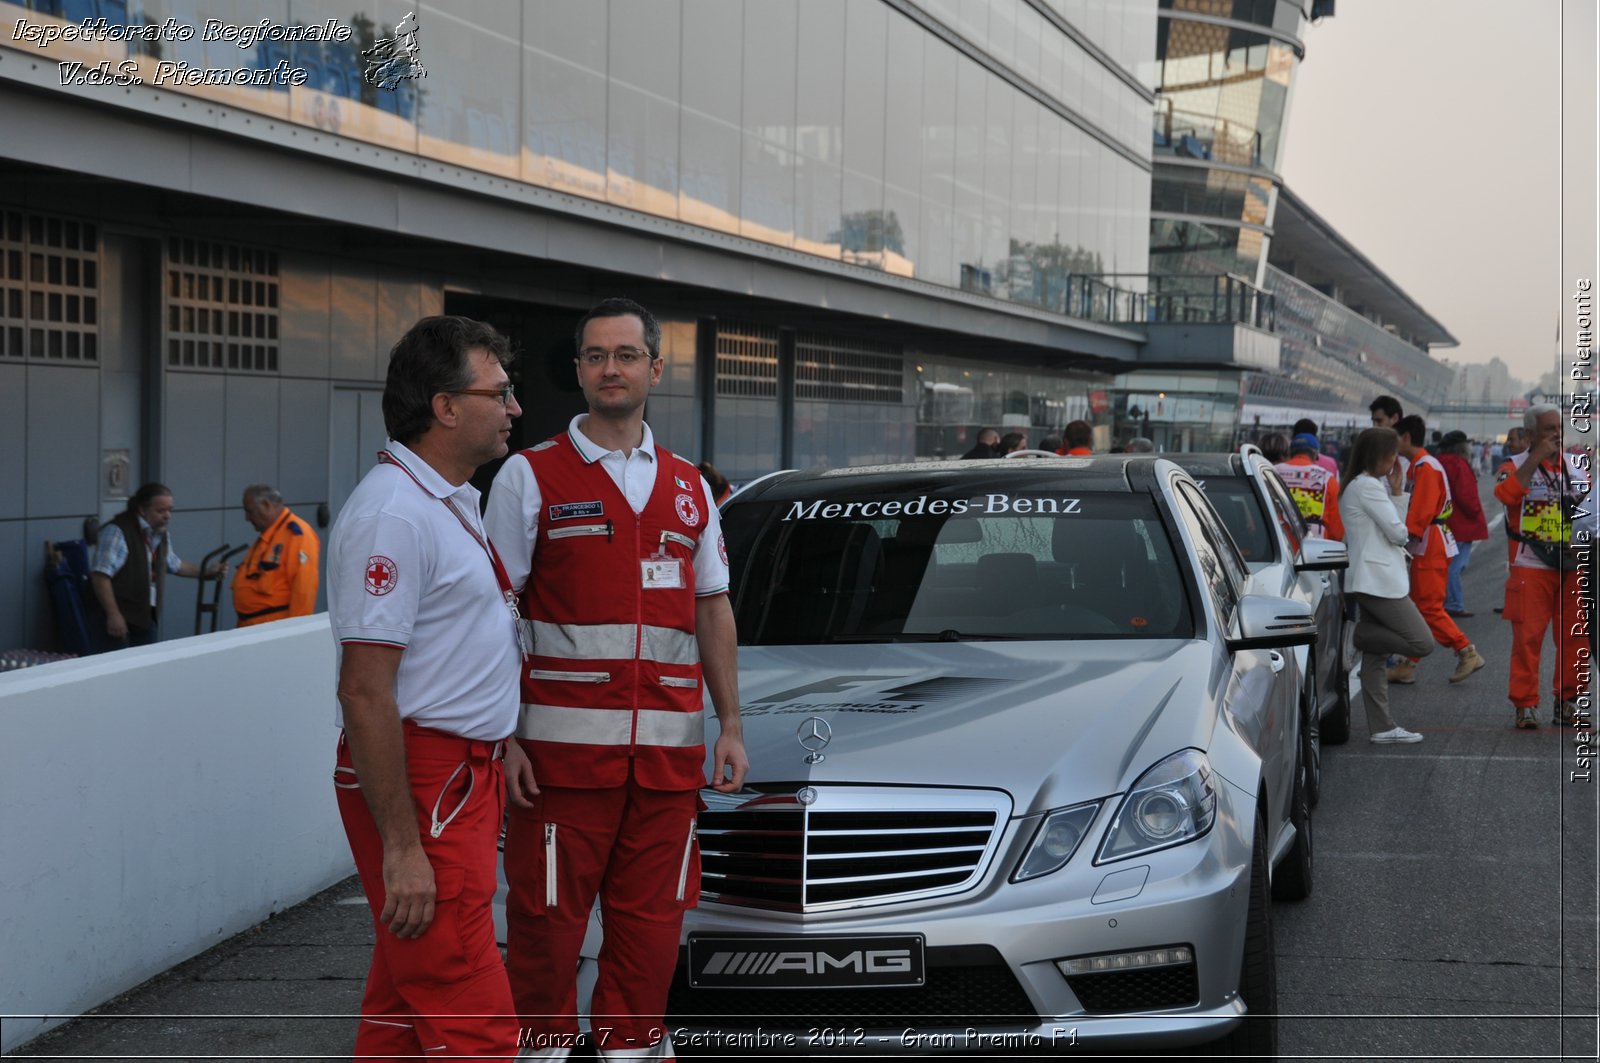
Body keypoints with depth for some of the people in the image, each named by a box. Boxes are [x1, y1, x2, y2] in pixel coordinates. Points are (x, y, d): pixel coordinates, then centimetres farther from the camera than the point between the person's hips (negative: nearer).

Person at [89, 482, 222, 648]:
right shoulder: (118, 532, -17)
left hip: (146, 616, 8)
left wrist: (206, 571, 23)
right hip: (120, 618, -8)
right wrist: (113, 614, -26)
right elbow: (100, 576, -23)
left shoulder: (162, 533, 12)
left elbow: (174, 564, 31)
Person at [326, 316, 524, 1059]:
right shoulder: (393, 515, -18)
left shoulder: (454, 502, 14)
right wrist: (402, 847, -24)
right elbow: (364, 692, -23)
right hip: (420, 784, -10)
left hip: (464, 774, 10)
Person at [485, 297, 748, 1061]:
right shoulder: (530, 477, 2)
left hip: (669, 749, 4)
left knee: (652, 925, 7)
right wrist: (503, 739, -9)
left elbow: (713, 612, 19)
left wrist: (730, 723, 10)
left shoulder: (688, 487, 16)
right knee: (546, 921, -2)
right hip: (563, 748, -4)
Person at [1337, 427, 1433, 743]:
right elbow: (1398, 533, -12)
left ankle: (1381, 727, 7)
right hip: (1380, 581, -11)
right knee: (1422, 642, -11)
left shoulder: (1355, 486, 19)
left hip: (1371, 582, 11)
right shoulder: (1368, 486, -13)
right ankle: (1358, 634, -6)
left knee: (1375, 655, 7)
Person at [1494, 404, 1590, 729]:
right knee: (1527, 638, -5)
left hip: (1574, 566, 4)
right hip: (1531, 566, -4)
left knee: (1575, 640, 4)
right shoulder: (1516, 466, 0)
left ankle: (1567, 702, 15)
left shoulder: (1578, 466, 14)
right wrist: (1537, 457, -20)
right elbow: (1506, 494, -22)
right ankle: (1525, 706, 2)